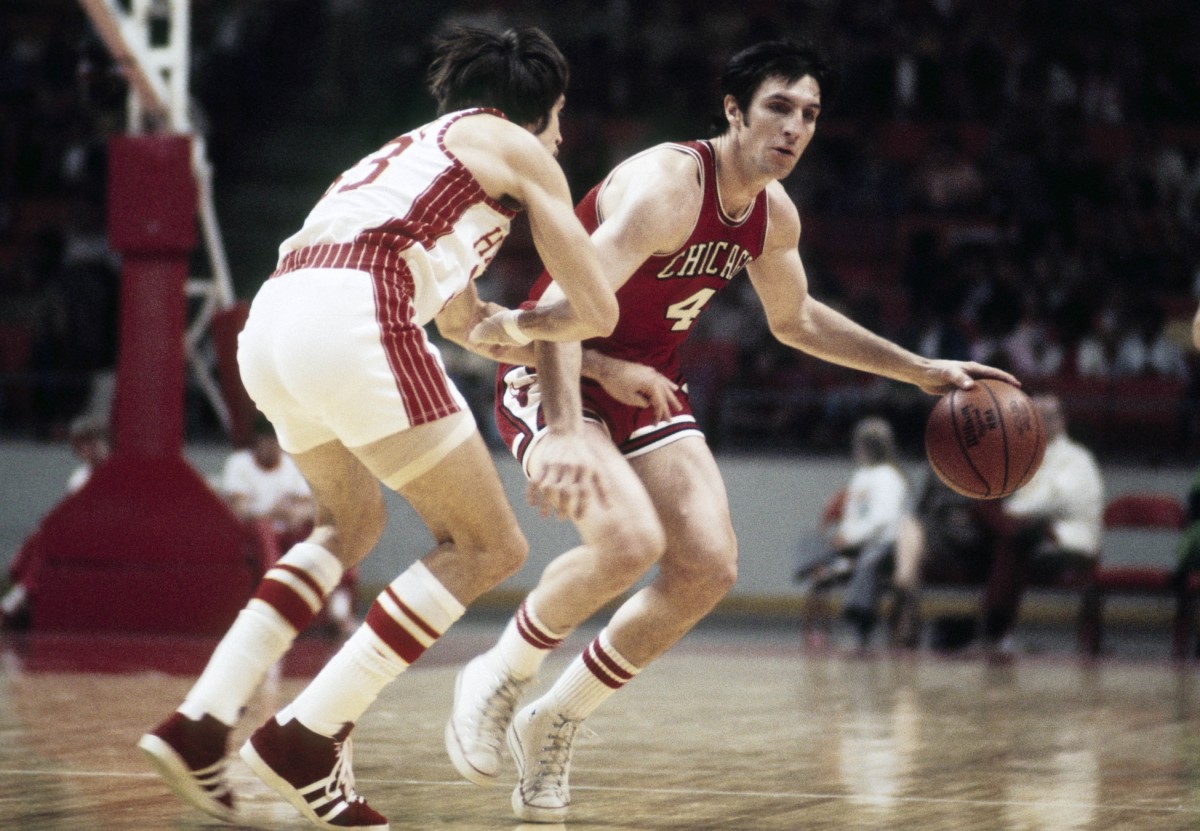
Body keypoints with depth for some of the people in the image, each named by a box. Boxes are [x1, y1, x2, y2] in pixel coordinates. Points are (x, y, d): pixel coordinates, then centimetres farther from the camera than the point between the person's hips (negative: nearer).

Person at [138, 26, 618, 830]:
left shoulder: (420, 149, 37)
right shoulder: (517, 150, 14)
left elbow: (464, 321, 47)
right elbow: (597, 311, 13)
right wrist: (532, 323, 33)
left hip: (270, 321, 8)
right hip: (354, 318, -8)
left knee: (353, 523, 31)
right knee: (487, 546, 4)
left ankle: (203, 718, 16)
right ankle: (307, 735, -4)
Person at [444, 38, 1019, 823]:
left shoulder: (775, 215, -1)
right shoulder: (666, 187, -27)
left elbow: (796, 319, 20)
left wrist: (922, 370, 18)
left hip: (647, 383, 8)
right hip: (555, 378, -8)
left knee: (710, 568, -8)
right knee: (630, 542, -30)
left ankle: (554, 723, 8)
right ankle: (498, 677, -4)